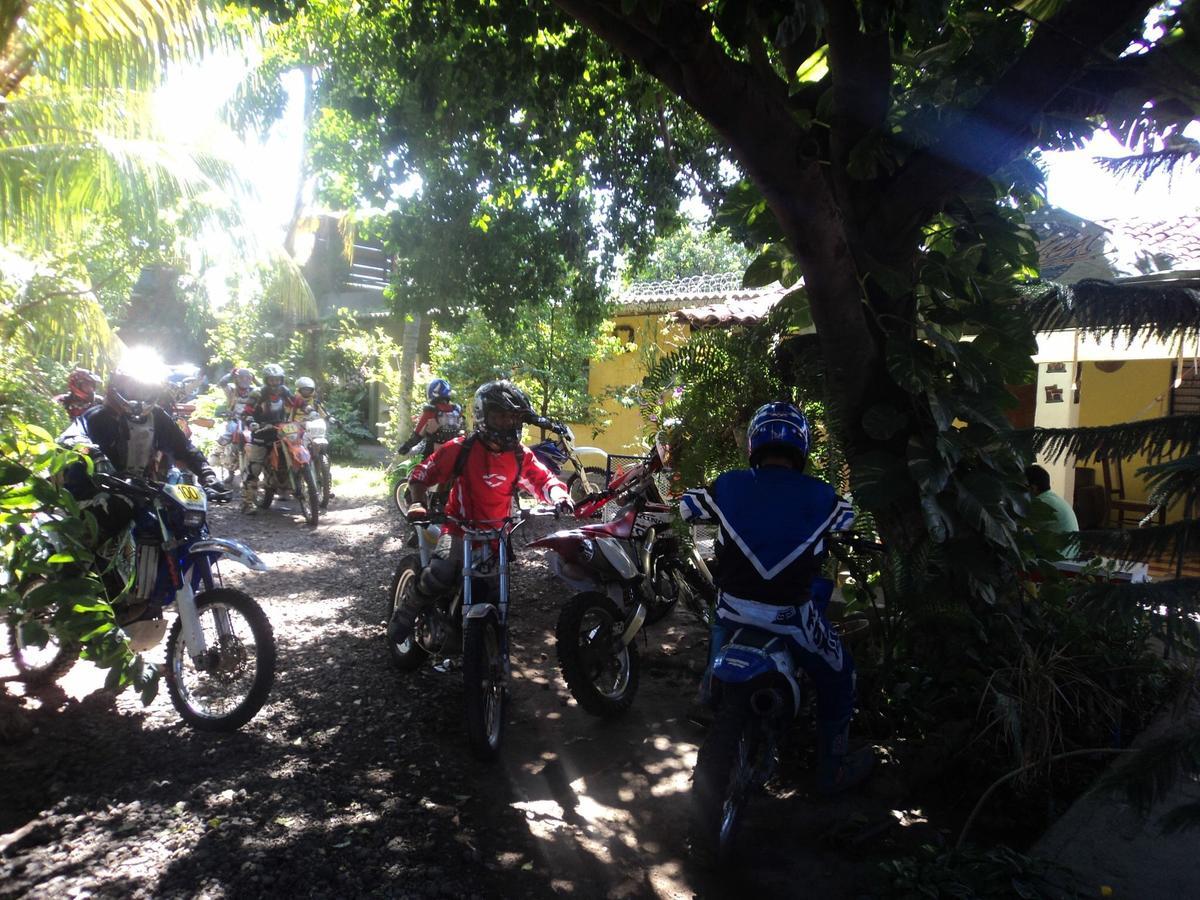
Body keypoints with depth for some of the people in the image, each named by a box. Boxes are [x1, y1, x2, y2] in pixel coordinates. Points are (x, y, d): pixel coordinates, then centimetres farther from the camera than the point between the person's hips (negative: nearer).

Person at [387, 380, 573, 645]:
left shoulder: (522, 456, -1)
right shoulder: (461, 448, -11)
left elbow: (544, 479, -3)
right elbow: (421, 475, -7)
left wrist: (559, 496, -25)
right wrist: (417, 504, -24)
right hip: (459, 528, -4)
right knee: (441, 573, -30)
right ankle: (405, 612, -4)